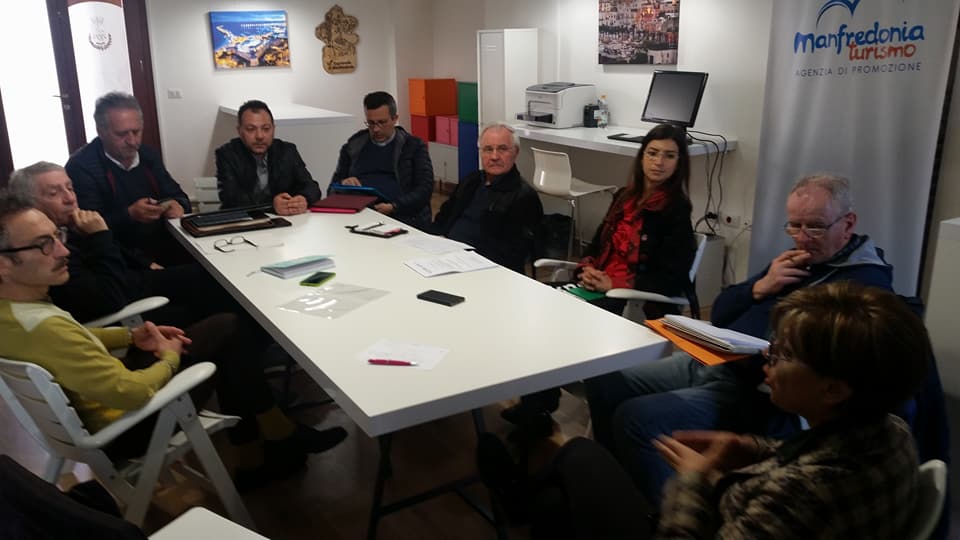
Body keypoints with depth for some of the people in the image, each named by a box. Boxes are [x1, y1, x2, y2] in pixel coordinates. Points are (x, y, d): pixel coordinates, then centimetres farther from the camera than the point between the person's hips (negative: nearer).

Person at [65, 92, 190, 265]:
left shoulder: (149, 155, 12)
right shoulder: (81, 166, -7)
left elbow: (178, 196, 16)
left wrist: (178, 205, -8)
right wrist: (130, 215, -26)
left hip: (166, 244, 7)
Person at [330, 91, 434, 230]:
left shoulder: (414, 147, 12)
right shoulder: (352, 146, 19)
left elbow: (424, 189, 2)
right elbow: (333, 189, 21)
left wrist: (393, 207, -15)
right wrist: (343, 184, -4)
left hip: (402, 216, -2)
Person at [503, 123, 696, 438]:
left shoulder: (677, 211, -6)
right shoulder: (625, 197, 14)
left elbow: (669, 277, -12)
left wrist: (614, 284, -19)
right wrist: (587, 270, -5)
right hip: (599, 285, 6)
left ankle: (538, 408, -15)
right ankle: (535, 401, -18)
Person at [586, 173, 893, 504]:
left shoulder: (866, 282, -11)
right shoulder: (794, 261, 15)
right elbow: (720, 314, 14)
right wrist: (760, 288, -4)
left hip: (757, 392, -9)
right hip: (710, 362, 9)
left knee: (636, 418, -25)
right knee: (604, 383, 1)